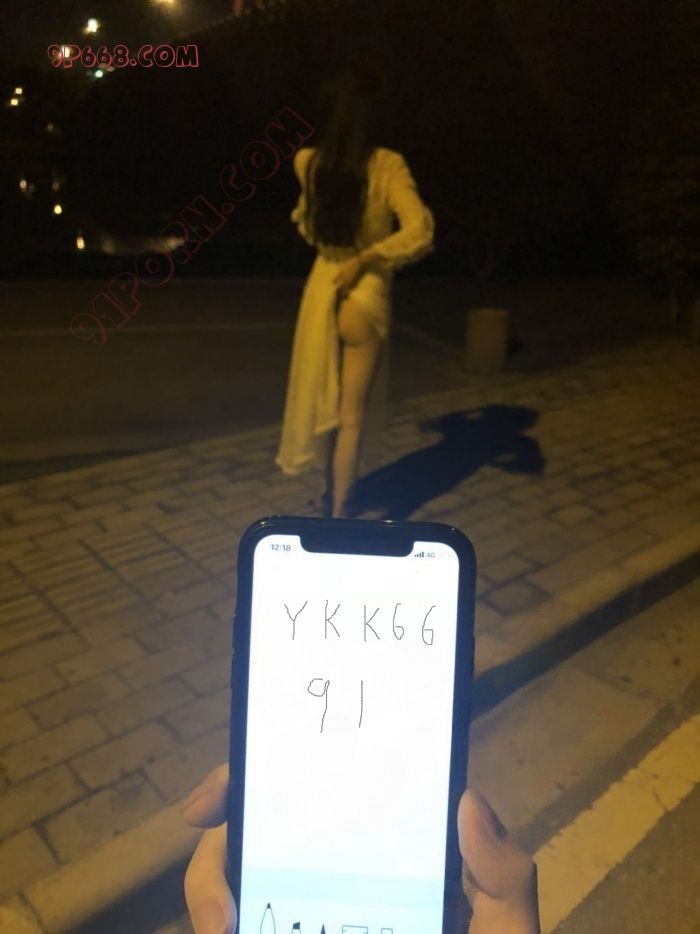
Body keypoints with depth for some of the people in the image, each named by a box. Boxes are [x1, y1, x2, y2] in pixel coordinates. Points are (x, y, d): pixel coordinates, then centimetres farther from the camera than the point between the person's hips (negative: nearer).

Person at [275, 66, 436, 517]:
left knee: (325, 400, 22)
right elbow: (420, 233, -26)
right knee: (352, 413, 8)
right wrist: (367, 259, -17)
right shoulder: (386, 165, -16)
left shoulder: (307, 162, -4)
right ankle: (339, 511, 18)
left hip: (321, 287, 5)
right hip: (364, 295, -4)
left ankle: (333, 491, 39)